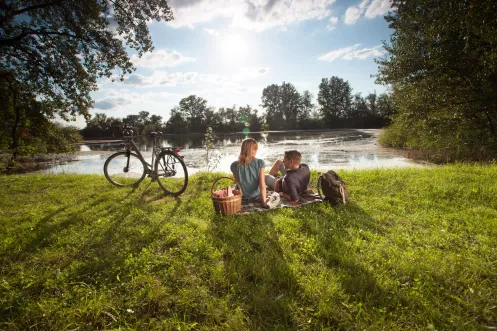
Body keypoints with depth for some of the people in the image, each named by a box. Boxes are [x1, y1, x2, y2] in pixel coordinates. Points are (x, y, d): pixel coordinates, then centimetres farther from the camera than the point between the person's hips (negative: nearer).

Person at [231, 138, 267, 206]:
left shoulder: (234, 165, -13)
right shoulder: (260, 163, -16)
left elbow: (237, 183, -1)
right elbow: (262, 185, -17)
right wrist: (264, 202, -10)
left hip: (242, 200, 1)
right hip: (257, 199, -1)